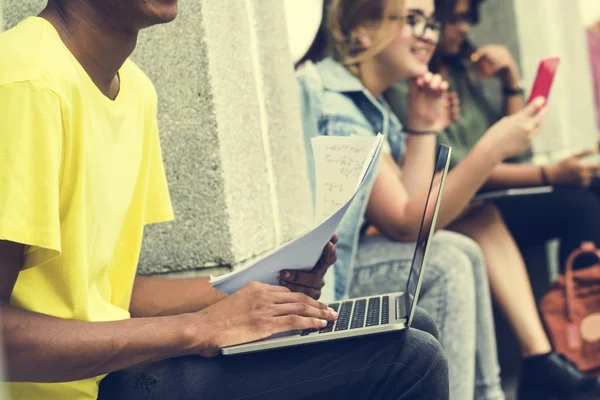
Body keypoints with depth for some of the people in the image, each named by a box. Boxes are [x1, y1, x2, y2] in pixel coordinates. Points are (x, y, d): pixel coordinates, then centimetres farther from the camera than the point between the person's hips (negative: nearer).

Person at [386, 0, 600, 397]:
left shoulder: (464, 68, 13)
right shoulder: (402, 86, -9)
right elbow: (454, 170, -17)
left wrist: (512, 80, 4)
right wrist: (550, 175, -20)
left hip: (486, 207, 6)